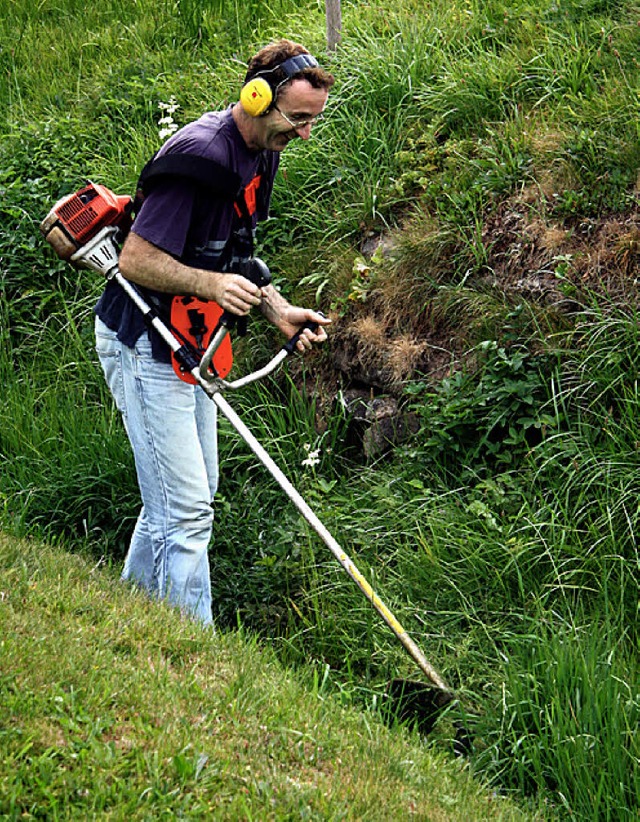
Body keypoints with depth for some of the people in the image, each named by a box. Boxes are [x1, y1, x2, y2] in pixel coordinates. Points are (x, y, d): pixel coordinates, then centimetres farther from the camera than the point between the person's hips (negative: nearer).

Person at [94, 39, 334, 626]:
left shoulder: (262, 154, 7)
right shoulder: (200, 154, -24)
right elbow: (136, 260, -24)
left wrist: (278, 311, 4)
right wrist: (212, 283, -36)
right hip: (143, 344, -10)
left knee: (192, 496, 16)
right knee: (185, 507, -10)